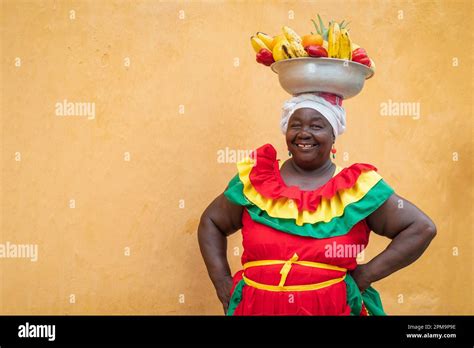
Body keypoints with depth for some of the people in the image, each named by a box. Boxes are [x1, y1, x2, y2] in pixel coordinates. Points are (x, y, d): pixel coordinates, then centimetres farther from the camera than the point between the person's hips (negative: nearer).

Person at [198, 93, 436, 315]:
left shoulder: (358, 188, -6)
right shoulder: (254, 180, -1)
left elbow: (422, 228, -4)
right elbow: (211, 222, 11)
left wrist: (368, 273, -9)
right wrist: (222, 281, 0)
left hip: (332, 308, -1)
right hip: (256, 307, 2)